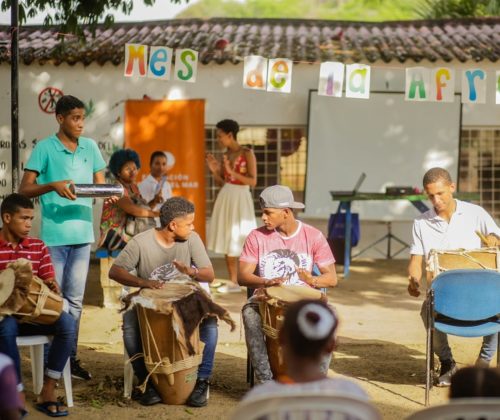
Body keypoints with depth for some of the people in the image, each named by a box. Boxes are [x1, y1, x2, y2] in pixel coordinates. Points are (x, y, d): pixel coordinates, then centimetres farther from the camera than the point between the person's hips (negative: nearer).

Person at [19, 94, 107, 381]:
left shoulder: (90, 147, 9)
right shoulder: (45, 148, -5)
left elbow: (100, 184, 15)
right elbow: (25, 189, -8)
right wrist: (53, 186, -25)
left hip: (83, 233, 5)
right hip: (54, 235, -5)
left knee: (75, 299, 11)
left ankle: (71, 357, 19)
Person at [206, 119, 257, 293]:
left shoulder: (247, 153, -8)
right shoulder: (225, 155, 10)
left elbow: (253, 181, -15)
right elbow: (221, 183, 14)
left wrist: (231, 171, -20)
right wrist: (214, 171, -3)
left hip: (240, 199, -6)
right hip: (225, 198, 7)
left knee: (239, 239, -8)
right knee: (227, 241, 6)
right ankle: (233, 282, 11)